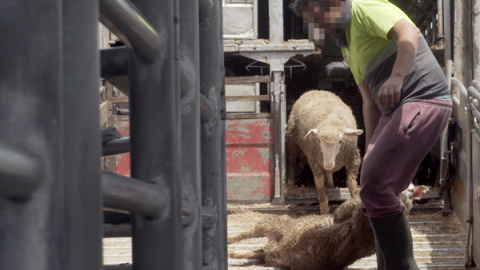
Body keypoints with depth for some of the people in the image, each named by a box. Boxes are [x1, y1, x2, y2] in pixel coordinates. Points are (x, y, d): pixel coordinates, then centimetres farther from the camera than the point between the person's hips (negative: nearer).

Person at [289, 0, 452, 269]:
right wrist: (371, 151, 20)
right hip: (396, 111, 10)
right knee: (374, 187, 12)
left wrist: (396, 77, -39)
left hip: (424, 101, -10)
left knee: (375, 187, -15)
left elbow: (409, 33, -25)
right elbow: (371, 101, 24)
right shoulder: (348, 42, 22)